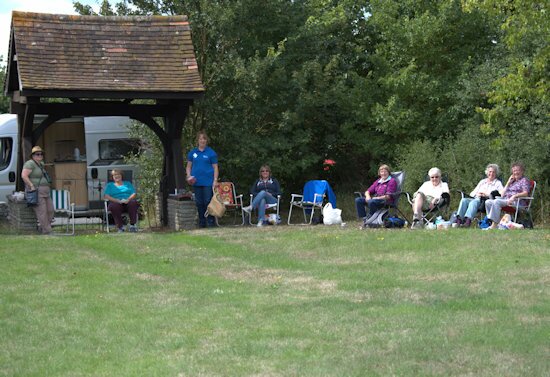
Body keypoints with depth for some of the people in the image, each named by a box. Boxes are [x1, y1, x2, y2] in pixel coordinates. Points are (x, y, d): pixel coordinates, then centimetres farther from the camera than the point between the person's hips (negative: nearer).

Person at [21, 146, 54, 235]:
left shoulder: (41, 164, 18)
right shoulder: (30, 163, -10)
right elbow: (24, 176, -20)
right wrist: (32, 186, -20)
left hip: (45, 192, 10)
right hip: (36, 191, -10)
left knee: (50, 210, 8)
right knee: (42, 212, -10)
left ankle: (43, 228, 19)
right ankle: (46, 231, -9)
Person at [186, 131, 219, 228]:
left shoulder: (211, 153, 2)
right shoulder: (192, 153, 11)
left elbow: (215, 168, 1)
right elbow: (188, 166, 17)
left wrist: (215, 181, -8)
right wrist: (189, 176, -1)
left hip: (208, 182, -3)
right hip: (196, 182, 3)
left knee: (208, 202, -7)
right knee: (199, 203, 7)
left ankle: (211, 222, 0)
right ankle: (202, 223, 14)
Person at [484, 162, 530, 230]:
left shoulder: (524, 180, 8)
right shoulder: (512, 181, 28)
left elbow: (525, 193, -10)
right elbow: (503, 194, 22)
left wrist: (514, 196, -25)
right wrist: (508, 183, 15)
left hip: (517, 201, -8)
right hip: (506, 200, 8)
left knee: (496, 201, -33)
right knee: (488, 202, -14)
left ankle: (494, 225, -40)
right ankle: (492, 222, -24)